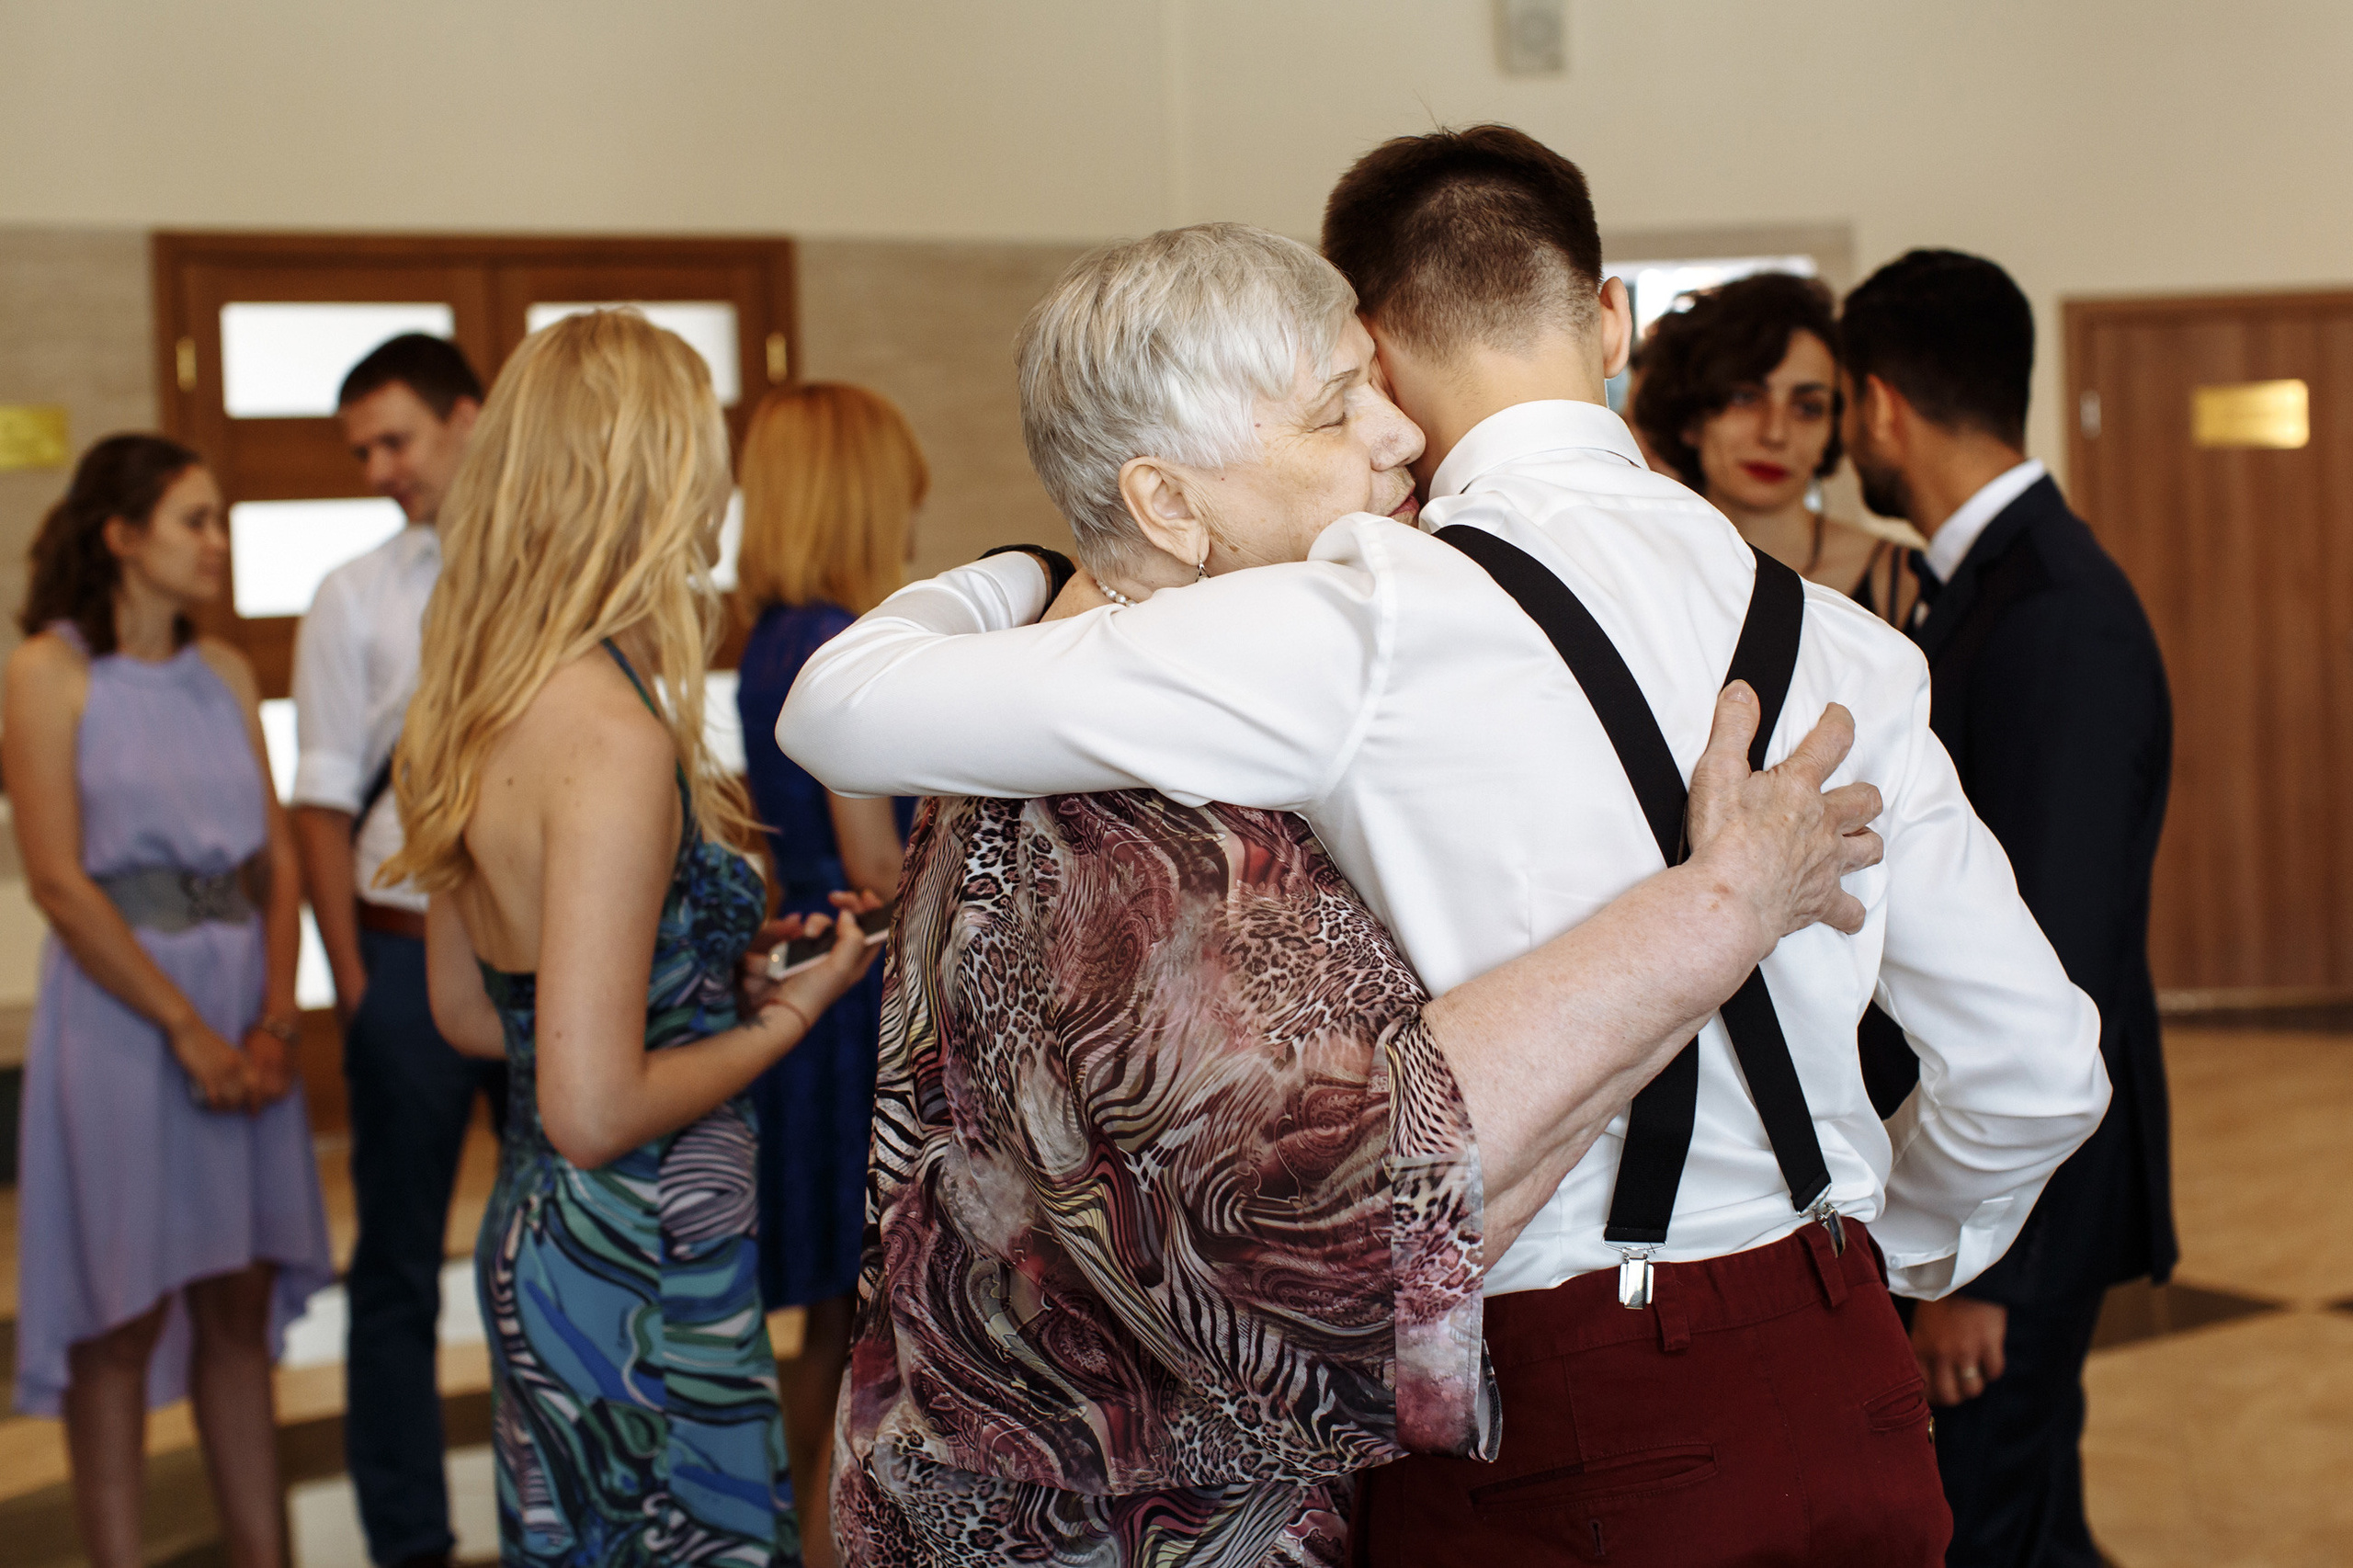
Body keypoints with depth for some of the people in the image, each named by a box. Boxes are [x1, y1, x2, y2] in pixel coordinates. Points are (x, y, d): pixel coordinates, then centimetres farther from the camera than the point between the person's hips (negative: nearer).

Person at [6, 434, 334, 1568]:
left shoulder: (225, 671, 10)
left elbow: (276, 857, 8)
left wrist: (274, 1018, -4)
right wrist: (187, 1029, -12)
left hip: (242, 1006, 5)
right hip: (119, 1005, -5)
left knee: (241, 1301, 10)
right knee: (122, 1316, 2)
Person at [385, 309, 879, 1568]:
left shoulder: (475, 711, 4)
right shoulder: (613, 738, -23)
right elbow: (597, 1111, -24)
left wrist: (712, 974, 13)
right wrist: (791, 1010, -10)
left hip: (533, 1231, 9)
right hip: (643, 1273, -9)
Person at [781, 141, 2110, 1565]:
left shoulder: (1378, 622, -15)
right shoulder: (1844, 646, 1)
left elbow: (844, 713, -14)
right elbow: (2041, 1068, 6)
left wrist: (1003, 582, 8)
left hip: (1553, 1449, -4)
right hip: (1844, 1409, 5)